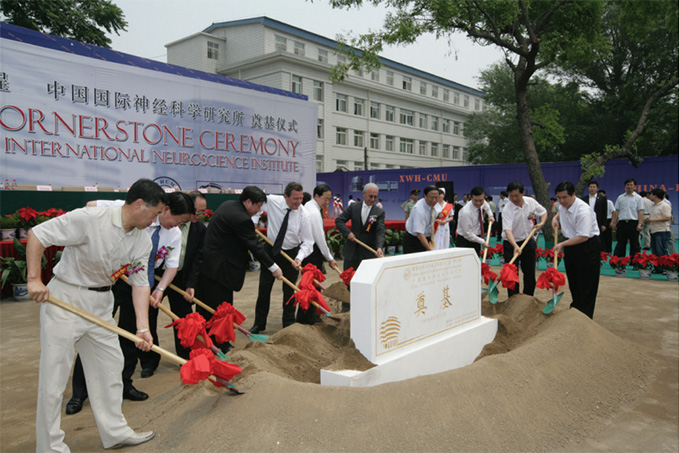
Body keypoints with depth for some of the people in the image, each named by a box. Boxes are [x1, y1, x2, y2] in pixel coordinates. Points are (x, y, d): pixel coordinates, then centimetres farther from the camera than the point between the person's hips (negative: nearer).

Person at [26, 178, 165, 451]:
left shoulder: (143, 241, -4)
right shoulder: (89, 219, -23)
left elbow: (140, 283, -4)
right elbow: (37, 235, -17)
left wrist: (143, 327, -12)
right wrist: (34, 279, -21)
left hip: (101, 303, 7)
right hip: (64, 298, -6)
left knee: (110, 366, 12)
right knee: (54, 373, 2)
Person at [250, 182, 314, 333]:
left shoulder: (303, 215, -19)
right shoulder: (272, 201, -18)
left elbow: (307, 241, -17)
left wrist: (299, 258, -32)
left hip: (291, 254, -1)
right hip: (270, 249, 1)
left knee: (289, 290, 7)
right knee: (264, 288, 9)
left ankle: (289, 325, 24)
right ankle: (259, 324, 24)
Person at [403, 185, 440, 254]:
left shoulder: (433, 205, -6)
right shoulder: (419, 210, -30)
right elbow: (419, 234, -35)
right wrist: (430, 249, -40)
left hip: (426, 238, 7)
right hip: (412, 240, -7)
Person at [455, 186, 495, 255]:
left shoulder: (482, 203, -4)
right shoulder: (466, 212, -27)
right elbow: (467, 234, -23)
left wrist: (490, 215, 15)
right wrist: (482, 242, -17)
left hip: (475, 239, 8)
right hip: (465, 242, -8)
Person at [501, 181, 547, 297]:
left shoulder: (531, 202, -6)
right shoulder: (507, 210, -20)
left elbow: (543, 212, 13)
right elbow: (507, 230, -31)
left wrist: (541, 223, -7)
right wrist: (515, 246, -45)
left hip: (528, 241, 4)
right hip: (511, 244, -4)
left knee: (530, 273, 10)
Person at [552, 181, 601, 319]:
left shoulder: (583, 211, -27)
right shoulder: (563, 205, 0)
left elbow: (583, 237, -28)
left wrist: (562, 244, -31)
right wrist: (556, 217, 8)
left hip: (587, 247, -8)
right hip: (571, 245, 8)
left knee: (585, 287, -3)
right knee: (573, 283, 17)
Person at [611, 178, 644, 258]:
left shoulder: (638, 198, 4)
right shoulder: (620, 198, 13)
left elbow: (640, 212, -3)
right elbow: (616, 211, 12)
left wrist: (640, 224, -12)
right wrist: (613, 222, 4)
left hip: (633, 223, -2)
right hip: (622, 223, 2)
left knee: (634, 244, 3)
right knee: (620, 244, 3)